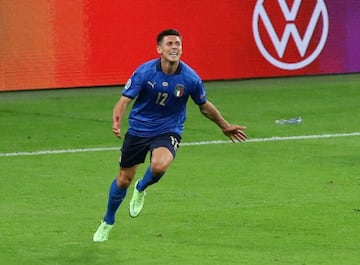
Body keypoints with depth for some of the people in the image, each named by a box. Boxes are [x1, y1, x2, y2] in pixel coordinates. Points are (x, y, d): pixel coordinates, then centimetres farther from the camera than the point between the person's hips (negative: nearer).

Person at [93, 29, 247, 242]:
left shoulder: (190, 78, -14)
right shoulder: (145, 72, -17)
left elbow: (205, 106, 5)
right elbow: (125, 100, -18)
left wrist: (225, 126, 15)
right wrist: (117, 122, -38)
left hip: (168, 132, -1)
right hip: (138, 130, 1)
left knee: (159, 166, -32)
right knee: (124, 180, 8)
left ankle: (141, 189, 5)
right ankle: (108, 222, 36)